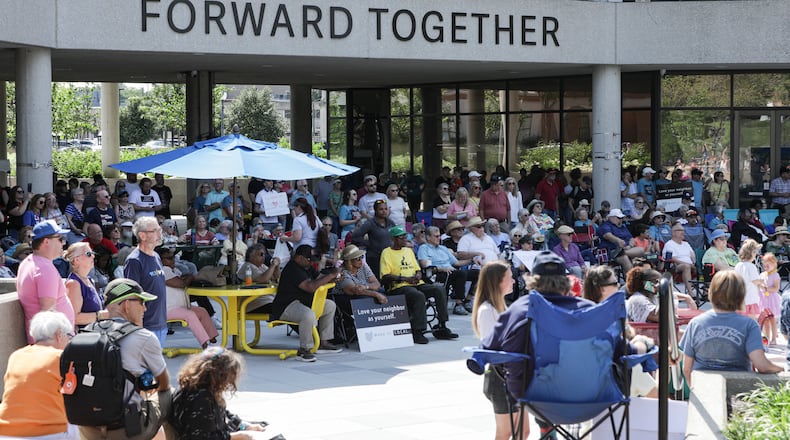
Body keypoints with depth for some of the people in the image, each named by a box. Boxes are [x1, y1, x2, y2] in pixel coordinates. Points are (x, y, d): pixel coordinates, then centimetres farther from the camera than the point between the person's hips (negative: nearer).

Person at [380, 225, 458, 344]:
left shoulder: (409, 250, 24)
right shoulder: (387, 252, 2)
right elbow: (385, 277, -8)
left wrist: (418, 276, 0)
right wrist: (405, 278, -14)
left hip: (417, 284, 7)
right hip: (399, 287, -7)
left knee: (440, 290, -16)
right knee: (419, 296, -36)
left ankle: (442, 327, -16)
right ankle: (417, 332, -31)